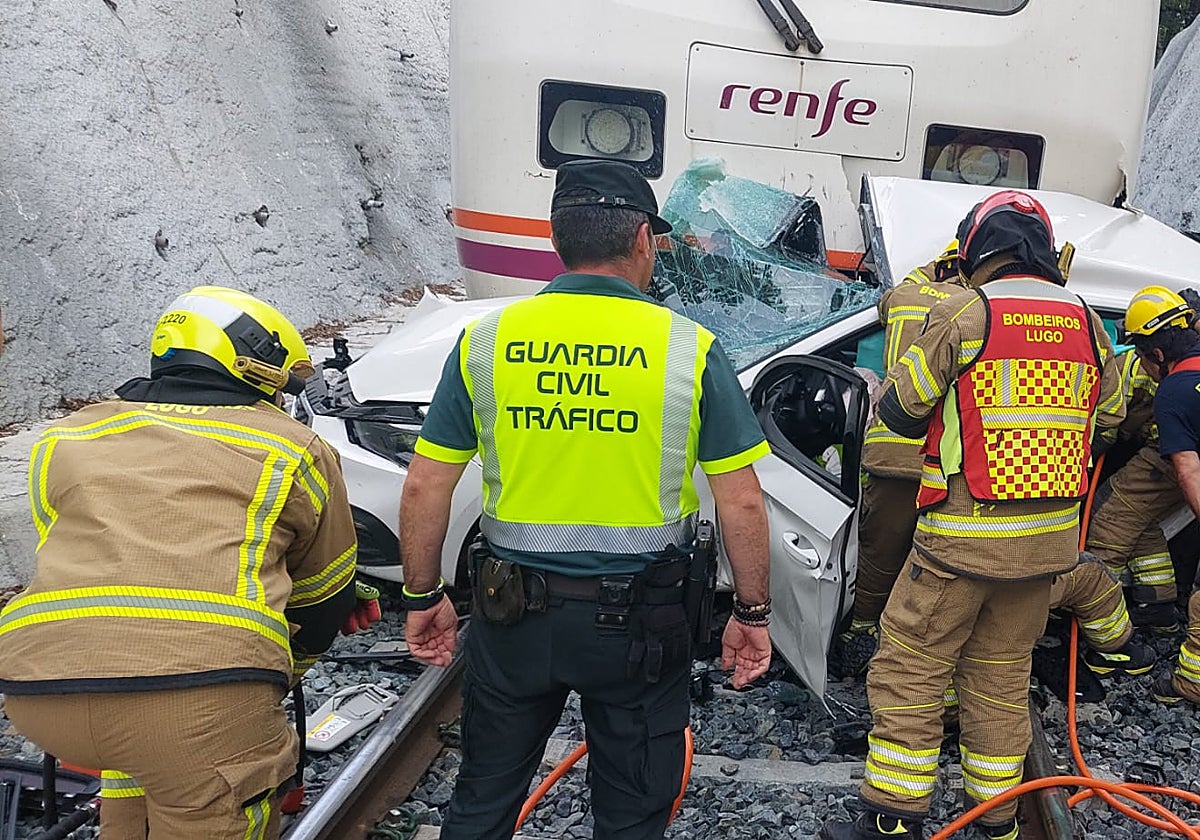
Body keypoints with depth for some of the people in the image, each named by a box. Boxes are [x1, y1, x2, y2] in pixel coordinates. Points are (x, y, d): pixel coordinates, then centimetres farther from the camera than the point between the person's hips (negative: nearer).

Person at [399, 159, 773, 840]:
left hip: (514, 609, 2)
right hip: (637, 619, -1)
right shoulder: (690, 350, -9)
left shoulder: (486, 341, -5)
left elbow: (426, 488, -3)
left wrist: (423, 598, 10)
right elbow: (742, 503, -8)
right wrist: (753, 614, 5)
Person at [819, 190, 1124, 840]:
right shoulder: (1086, 323, 6)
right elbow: (1110, 413, 18)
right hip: (1050, 539, 6)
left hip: (963, 538, -6)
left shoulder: (964, 313, -10)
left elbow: (898, 408, -6)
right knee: (1002, 677, 17)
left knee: (909, 670, 4)